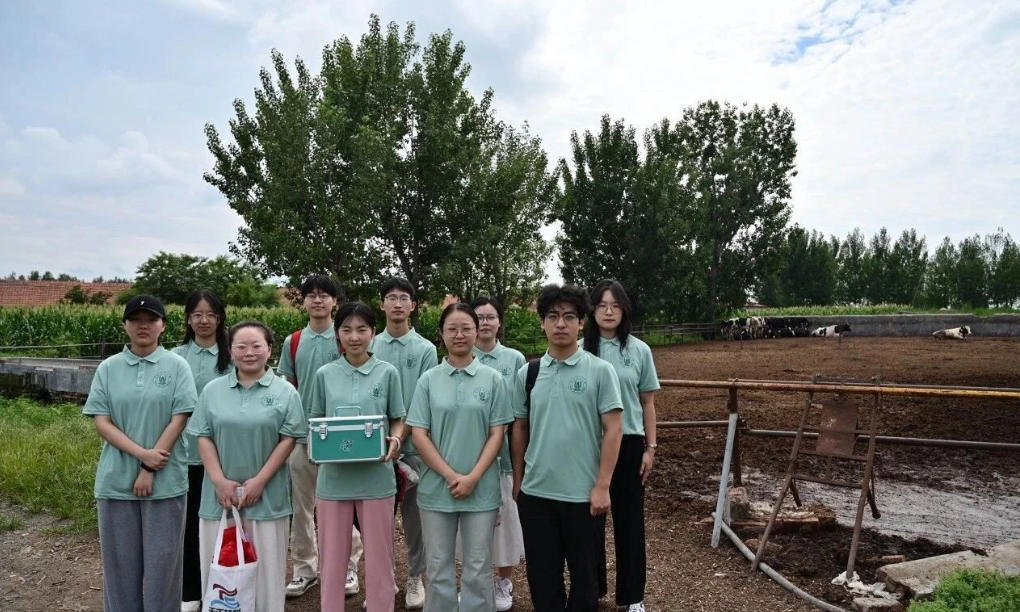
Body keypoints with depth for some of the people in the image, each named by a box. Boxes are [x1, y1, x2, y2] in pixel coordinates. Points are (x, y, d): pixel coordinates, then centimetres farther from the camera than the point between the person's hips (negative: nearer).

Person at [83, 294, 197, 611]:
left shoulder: (177, 366, -2)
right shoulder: (108, 368, 4)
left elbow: (178, 421, -7)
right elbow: (101, 422, -1)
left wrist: (150, 470, -12)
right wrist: (142, 453, -14)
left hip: (165, 481, -2)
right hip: (116, 480, 2)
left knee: (162, 560, 5)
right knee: (120, 560, 11)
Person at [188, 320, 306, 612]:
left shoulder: (285, 392, -1)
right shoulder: (213, 390, 6)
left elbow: (288, 439, -4)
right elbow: (203, 437, 4)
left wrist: (259, 481, -10)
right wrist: (220, 481, -7)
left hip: (267, 498, -2)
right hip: (221, 495, 2)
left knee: (265, 568, 6)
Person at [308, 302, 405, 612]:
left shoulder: (387, 373, -1)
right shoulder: (325, 375, 2)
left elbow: (398, 421, 5)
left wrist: (395, 441, -15)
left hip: (376, 477, -1)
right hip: (334, 477, 1)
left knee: (379, 557, 9)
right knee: (332, 557, 12)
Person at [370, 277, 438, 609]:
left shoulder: (425, 349, -1)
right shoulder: (370, 346, 5)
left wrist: (400, 436, -14)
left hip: (412, 444, -1)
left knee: (413, 512, 8)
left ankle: (415, 577, 23)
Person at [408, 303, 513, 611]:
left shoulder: (493, 379, 0)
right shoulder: (428, 380, 1)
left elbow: (498, 433, -1)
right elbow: (418, 433, -2)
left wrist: (473, 477, -11)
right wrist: (450, 475, -11)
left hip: (481, 488, 0)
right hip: (436, 487, 1)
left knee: (478, 569, 9)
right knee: (438, 568, 10)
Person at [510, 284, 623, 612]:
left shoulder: (600, 371, -6)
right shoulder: (526, 373, 3)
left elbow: (612, 430, -7)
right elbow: (520, 429, 12)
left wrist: (601, 487, -11)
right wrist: (517, 480, 12)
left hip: (583, 494, -3)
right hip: (535, 493, 3)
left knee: (584, 574, 13)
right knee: (542, 575, 15)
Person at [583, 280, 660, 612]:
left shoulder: (639, 350, 0)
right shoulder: (580, 350, -3)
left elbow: (647, 403, 5)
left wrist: (650, 448, 2)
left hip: (628, 443, 0)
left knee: (629, 519, 9)